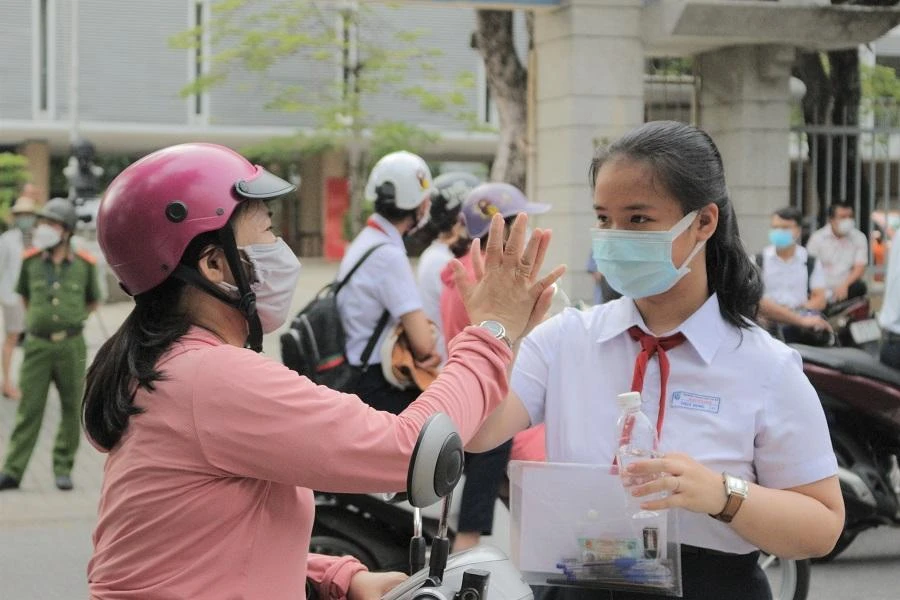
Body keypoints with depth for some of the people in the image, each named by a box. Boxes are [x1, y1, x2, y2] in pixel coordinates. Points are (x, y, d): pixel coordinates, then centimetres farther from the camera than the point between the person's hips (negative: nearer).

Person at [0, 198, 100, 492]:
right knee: (29, 409, -2)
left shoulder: (84, 264, -3)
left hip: (71, 345, 0)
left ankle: (63, 468, 17)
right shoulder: (31, 261, 0)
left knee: (72, 410, 6)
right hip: (38, 345, 0)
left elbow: (92, 301, 14)